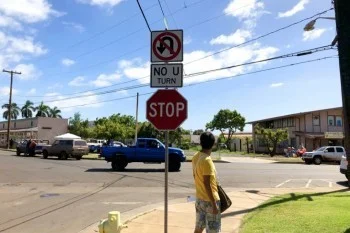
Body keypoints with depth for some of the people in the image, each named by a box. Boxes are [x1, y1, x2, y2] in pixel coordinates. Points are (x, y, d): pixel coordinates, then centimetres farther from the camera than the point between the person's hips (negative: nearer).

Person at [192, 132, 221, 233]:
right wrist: (214, 204, -18)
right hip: (209, 200, -8)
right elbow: (207, 184, -23)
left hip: (199, 198, 8)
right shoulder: (207, 160, -23)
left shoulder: (195, 157, 3)